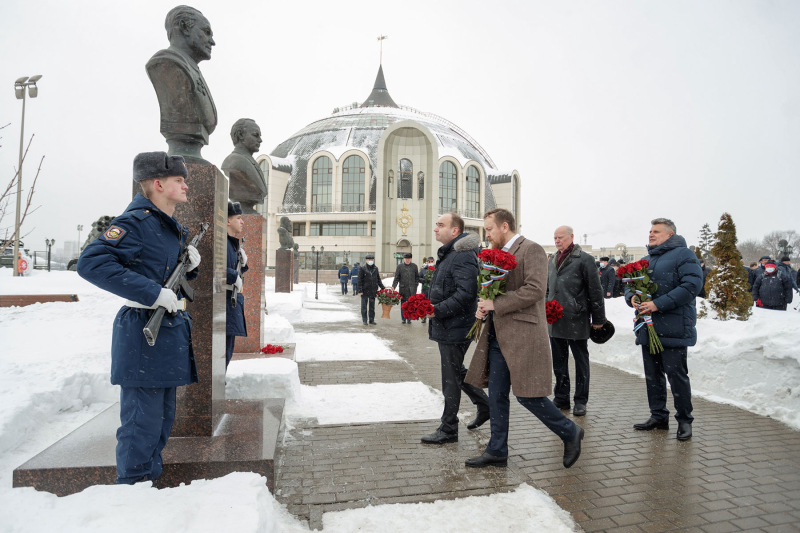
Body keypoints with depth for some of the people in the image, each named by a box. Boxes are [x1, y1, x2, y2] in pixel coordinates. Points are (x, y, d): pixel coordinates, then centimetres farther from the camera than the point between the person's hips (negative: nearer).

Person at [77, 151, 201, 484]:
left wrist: (190, 265, 2)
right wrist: (153, 293, -26)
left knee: (162, 417, 18)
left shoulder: (173, 229, 16)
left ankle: (151, 481, 32)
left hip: (170, 334, 10)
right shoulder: (138, 221, -13)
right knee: (142, 422, -1)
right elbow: (91, 262, -24)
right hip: (144, 333, -10)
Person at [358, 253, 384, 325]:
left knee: (372, 306, 9)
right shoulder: (362, 269, -3)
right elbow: (359, 280, -5)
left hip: (373, 291, 4)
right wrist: (360, 290, -11)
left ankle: (371, 320, 16)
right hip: (365, 291, -4)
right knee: (364, 306, 3)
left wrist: (383, 288, 9)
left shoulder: (376, 269, 10)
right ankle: (365, 321, 11)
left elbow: (378, 279, 16)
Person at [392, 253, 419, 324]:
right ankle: (403, 319, 14)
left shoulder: (414, 266, 7)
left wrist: (415, 285, 5)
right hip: (403, 288, 0)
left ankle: (409, 319, 12)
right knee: (403, 304, 5)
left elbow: (417, 277, 14)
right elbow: (396, 278, 2)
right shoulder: (400, 266, 4)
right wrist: (393, 286, -8)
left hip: (412, 289, 0)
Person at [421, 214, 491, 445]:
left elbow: (465, 294, -28)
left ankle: (448, 430, 13)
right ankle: (484, 405, 36)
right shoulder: (447, 254, 16)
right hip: (446, 327, 10)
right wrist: (433, 321, 22)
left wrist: (437, 310, -27)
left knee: (451, 378, 0)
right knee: (456, 372, 21)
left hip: (455, 328, -10)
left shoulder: (463, 256, -19)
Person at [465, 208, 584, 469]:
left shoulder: (531, 250, -10)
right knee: (496, 395, 11)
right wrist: (483, 306, 3)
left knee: (527, 395, -3)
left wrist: (496, 304, -19)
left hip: (523, 335, -8)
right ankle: (497, 452, 23)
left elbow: (535, 290, -21)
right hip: (498, 336, 9)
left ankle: (570, 433, 21)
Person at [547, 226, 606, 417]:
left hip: (577, 320, -6)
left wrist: (598, 319, -7)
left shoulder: (584, 259, -7)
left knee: (581, 361, 7)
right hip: (555, 321, 6)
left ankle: (580, 401, 17)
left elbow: (595, 290, -8)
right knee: (559, 362, 13)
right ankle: (561, 397, 24)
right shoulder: (552, 261, 14)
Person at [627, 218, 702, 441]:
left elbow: (692, 285, -18)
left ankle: (684, 420, 15)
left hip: (672, 329, -7)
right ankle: (658, 416, 26)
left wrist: (659, 304, -23)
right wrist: (631, 297, -5)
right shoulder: (645, 260, 18)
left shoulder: (683, 255, -6)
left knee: (677, 375, 0)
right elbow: (630, 284, 20)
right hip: (648, 328, 8)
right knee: (652, 375, 13)